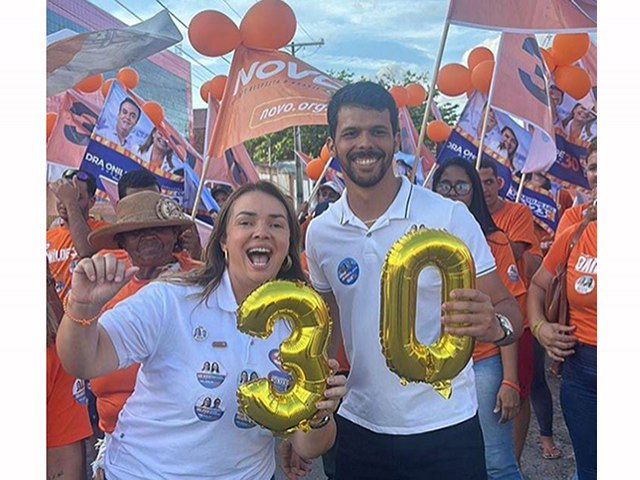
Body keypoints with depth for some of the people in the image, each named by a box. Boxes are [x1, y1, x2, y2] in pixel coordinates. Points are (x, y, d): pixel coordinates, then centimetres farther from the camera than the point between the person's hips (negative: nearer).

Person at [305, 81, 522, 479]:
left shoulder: (451, 216, -13)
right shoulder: (320, 233, -2)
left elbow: (508, 307, -9)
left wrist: (494, 325, -31)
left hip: (445, 428, -2)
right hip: (358, 428, 3)